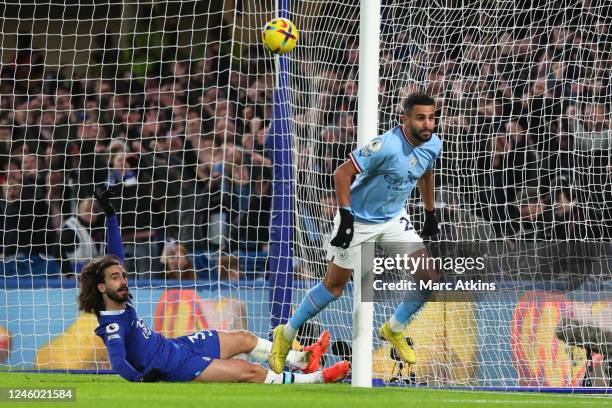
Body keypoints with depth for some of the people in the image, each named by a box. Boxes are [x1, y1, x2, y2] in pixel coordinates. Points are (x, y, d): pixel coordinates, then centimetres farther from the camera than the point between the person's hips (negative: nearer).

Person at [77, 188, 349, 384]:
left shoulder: (120, 301, 0)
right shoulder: (113, 326, -27)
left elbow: (115, 257, 9)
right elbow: (118, 363, -40)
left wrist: (110, 215, 9)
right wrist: (145, 379, -52)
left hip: (177, 346, 10)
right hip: (174, 367, -10)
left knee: (244, 339, 18)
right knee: (248, 371, -10)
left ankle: (300, 360, 35)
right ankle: (315, 378, 0)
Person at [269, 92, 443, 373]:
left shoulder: (433, 145, -7)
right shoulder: (387, 146, -31)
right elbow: (342, 173, -27)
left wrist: (430, 213, 21)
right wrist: (346, 216, -32)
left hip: (394, 218, 6)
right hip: (358, 220, -6)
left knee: (428, 278, -4)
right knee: (334, 286, 1)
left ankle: (394, 329, 21)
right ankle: (286, 334, 21)